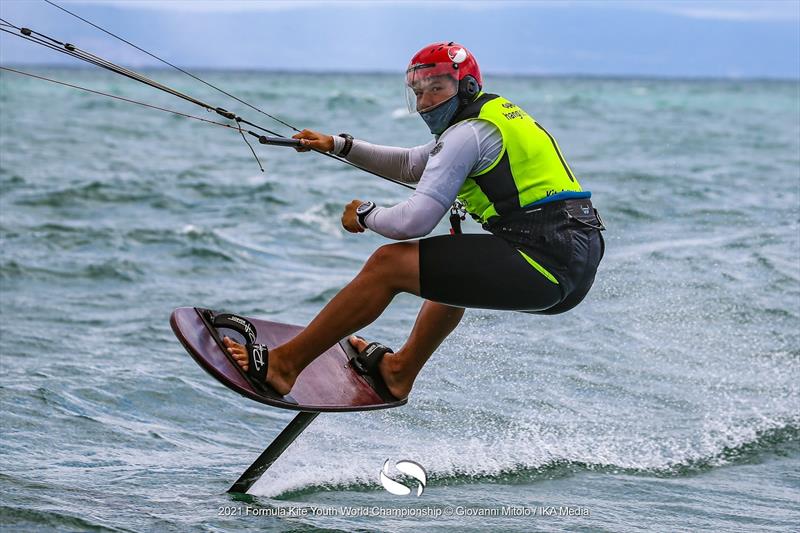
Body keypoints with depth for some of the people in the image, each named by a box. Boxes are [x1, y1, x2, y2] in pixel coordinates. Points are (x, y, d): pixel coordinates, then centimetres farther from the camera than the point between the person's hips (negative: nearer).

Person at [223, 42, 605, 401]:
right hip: (580, 267, 10)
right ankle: (401, 369, 45)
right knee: (454, 266, 37)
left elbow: (414, 222, -15)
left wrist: (365, 216, 5)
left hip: (546, 267, -10)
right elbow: (409, 164, 35)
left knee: (389, 263, -6)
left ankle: (282, 364, -2)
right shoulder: (494, 117, 23)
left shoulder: (467, 133, -8)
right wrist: (339, 146, 30)